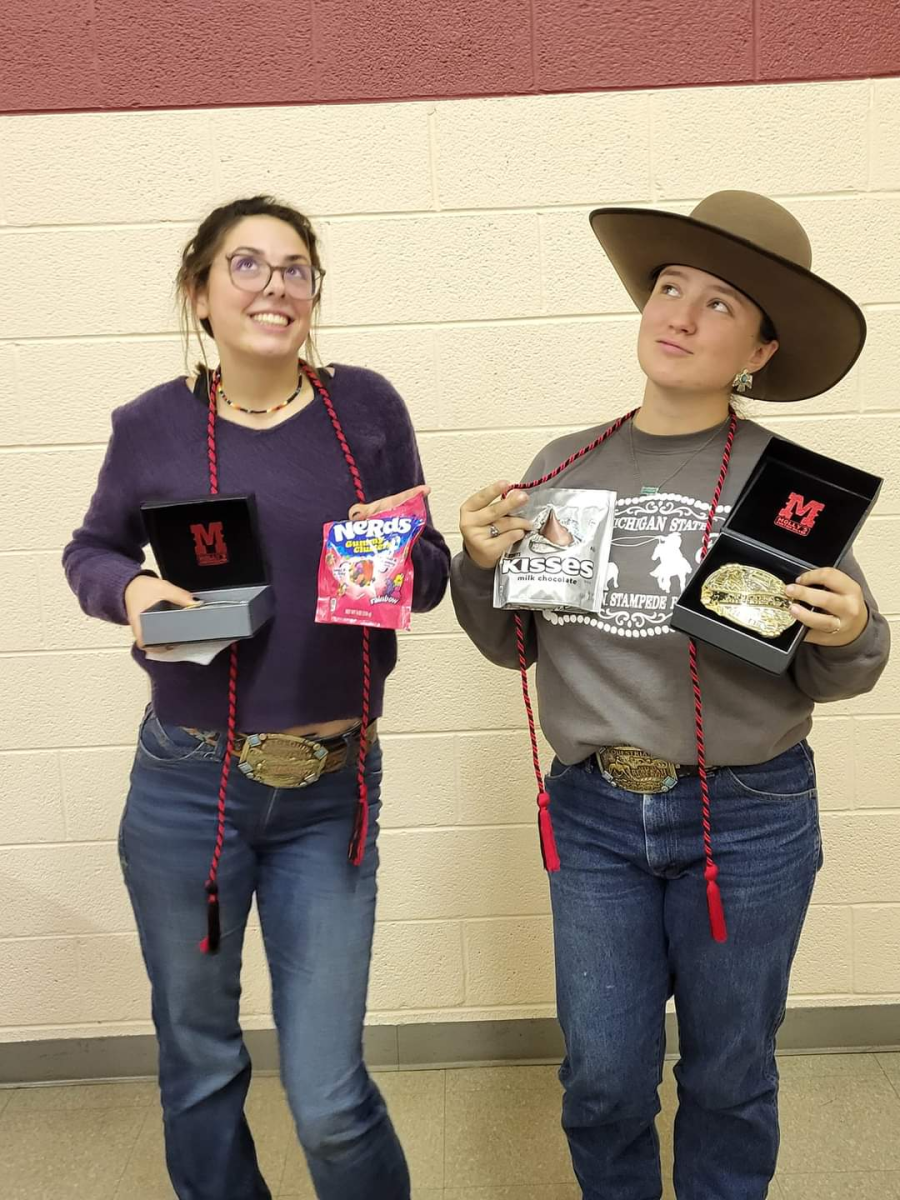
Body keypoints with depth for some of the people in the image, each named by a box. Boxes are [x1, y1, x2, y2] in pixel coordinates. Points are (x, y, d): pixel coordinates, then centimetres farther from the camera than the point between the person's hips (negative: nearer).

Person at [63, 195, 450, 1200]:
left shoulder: (367, 405, -1)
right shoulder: (153, 424, -2)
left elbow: (430, 574, 4)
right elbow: (90, 551, 12)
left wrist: (398, 551, -18)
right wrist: (130, 589, -10)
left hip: (332, 792, 0)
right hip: (187, 787, 1)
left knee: (329, 1100, 6)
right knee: (198, 1062, 19)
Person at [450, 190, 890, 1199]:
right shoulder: (564, 467, 2)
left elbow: (829, 676, -1)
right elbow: (513, 645, 7)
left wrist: (847, 640, -22)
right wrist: (481, 566, -10)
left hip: (747, 814, -1)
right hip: (593, 812, 2)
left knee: (727, 1072, 17)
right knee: (603, 1076, 15)